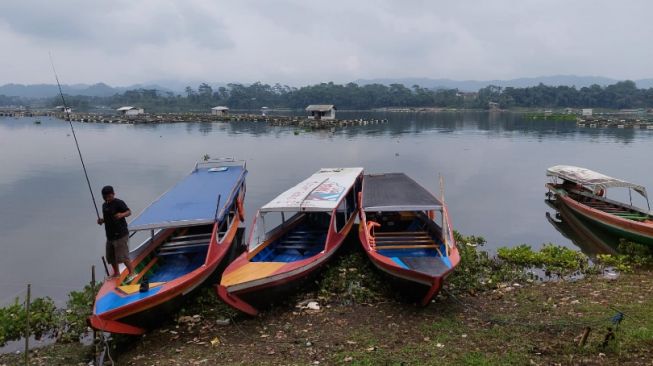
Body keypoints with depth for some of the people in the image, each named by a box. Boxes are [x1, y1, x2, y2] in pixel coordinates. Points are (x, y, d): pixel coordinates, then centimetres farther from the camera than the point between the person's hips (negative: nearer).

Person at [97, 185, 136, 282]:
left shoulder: (119, 203, -10)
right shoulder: (104, 205, 14)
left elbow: (129, 211, -16)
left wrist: (122, 214, -36)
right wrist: (102, 220, 5)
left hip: (120, 235, -8)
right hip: (110, 235, 8)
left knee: (122, 256, -10)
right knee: (111, 257, 15)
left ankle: (132, 273, 2)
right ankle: (116, 273, 34)